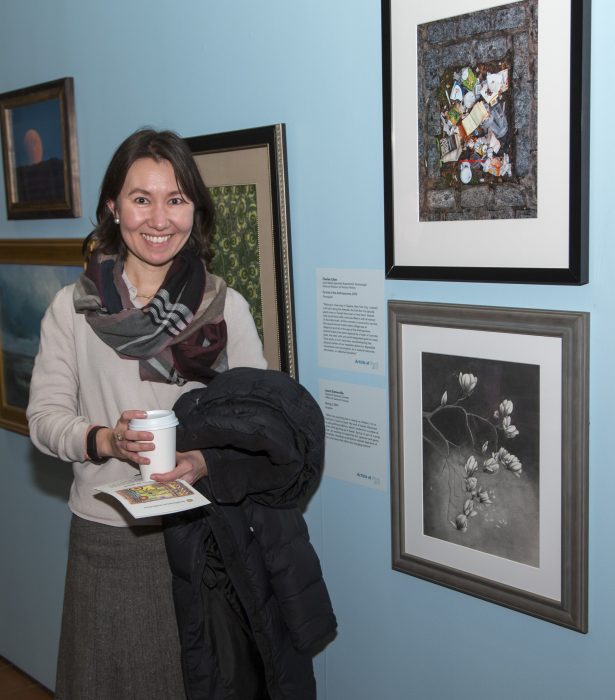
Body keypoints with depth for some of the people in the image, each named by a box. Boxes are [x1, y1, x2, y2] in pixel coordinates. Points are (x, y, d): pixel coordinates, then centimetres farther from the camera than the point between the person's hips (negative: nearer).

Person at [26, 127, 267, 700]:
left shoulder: (227, 307, -2)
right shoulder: (73, 306, -2)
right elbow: (44, 416, -1)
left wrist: (210, 458, -19)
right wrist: (104, 440, -20)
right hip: (106, 531, 0)